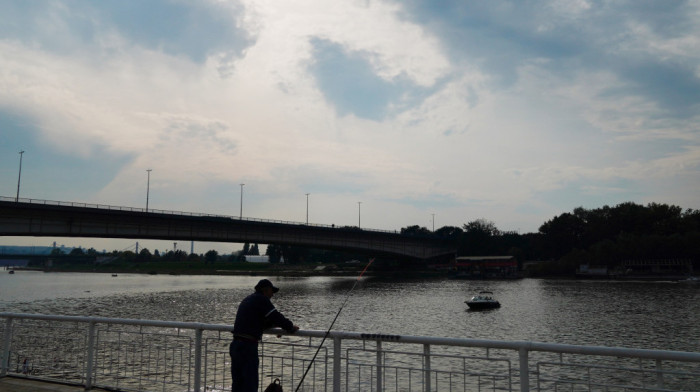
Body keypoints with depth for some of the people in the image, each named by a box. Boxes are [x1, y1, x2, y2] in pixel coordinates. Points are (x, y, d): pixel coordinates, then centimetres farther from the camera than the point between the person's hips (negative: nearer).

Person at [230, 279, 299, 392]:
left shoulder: (247, 300, 21)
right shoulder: (261, 299, -7)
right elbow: (276, 317, -11)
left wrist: (276, 324, 22)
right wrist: (291, 327, 3)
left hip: (235, 344, 9)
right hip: (248, 346, -9)